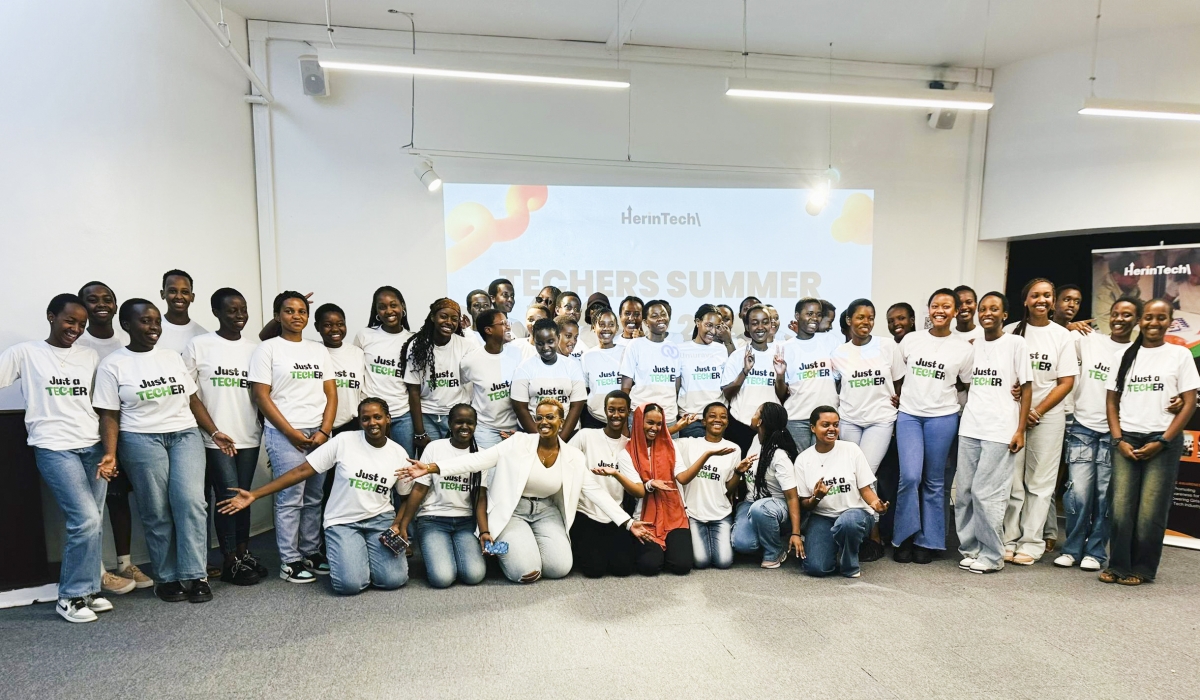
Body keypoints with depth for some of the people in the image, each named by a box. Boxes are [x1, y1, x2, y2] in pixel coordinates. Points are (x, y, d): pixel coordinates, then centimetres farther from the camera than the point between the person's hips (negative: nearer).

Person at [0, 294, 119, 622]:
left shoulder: (90, 356, 12)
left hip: (93, 446, 4)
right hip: (54, 448, -4)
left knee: (91, 523, 6)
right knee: (86, 519, -12)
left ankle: (87, 589, 19)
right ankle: (71, 597, 3)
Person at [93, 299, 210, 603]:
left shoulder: (173, 357, 10)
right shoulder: (112, 365, -1)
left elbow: (192, 400, 14)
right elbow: (109, 415, -2)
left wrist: (215, 432, 9)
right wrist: (111, 454, -13)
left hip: (186, 435, 3)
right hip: (141, 441, -2)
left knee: (191, 502, -11)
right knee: (157, 512, 2)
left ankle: (196, 575, -5)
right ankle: (167, 578, 15)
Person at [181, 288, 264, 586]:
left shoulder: (255, 348, 6)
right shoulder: (198, 345, -4)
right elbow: (189, 394, -4)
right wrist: (214, 432, -9)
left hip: (249, 436, 4)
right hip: (216, 438, -3)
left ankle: (244, 554, 21)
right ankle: (231, 563, 9)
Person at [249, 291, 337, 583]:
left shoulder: (319, 350, 13)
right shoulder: (267, 349, 0)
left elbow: (331, 393, 9)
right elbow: (261, 396, -6)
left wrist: (324, 431, -4)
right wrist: (291, 432, -11)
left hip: (319, 433, 4)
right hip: (285, 434, -4)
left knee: (314, 498, 7)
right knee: (290, 499, -2)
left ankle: (311, 552, 19)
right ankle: (290, 561, 7)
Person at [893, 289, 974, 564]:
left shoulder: (963, 348, 2)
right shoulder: (911, 339, 5)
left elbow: (966, 384, 10)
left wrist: (938, 389, 0)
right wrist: (900, 394, 6)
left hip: (942, 417, 0)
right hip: (908, 415, 0)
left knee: (934, 481, 6)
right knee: (910, 477, -11)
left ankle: (926, 541, 17)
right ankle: (904, 538, 5)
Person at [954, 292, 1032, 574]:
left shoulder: (1016, 344, 0)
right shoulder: (972, 345, 13)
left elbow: (1027, 387, -1)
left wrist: (1020, 430, -6)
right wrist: (964, 416, 9)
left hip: (1000, 431, -5)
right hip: (969, 429, 5)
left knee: (986, 493, -5)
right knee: (964, 492, 5)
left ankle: (992, 556, 7)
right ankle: (970, 549, 16)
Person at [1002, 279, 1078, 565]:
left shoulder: (1062, 335, 4)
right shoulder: (1010, 332, 5)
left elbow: (1066, 382, 0)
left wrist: (1038, 411, -10)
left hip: (1048, 417, 0)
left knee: (1040, 482, 3)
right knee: (1012, 479, 3)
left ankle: (1032, 543, 10)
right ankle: (1009, 539, 11)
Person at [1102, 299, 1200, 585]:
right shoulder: (1125, 355, 10)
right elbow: (1112, 401, 10)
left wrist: (1161, 442, -8)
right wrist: (1119, 440, -2)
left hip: (1163, 442, -2)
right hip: (1126, 440, 2)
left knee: (1150, 510, -1)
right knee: (1121, 507, -1)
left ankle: (1142, 569, 11)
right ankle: (1118, 565, 9)